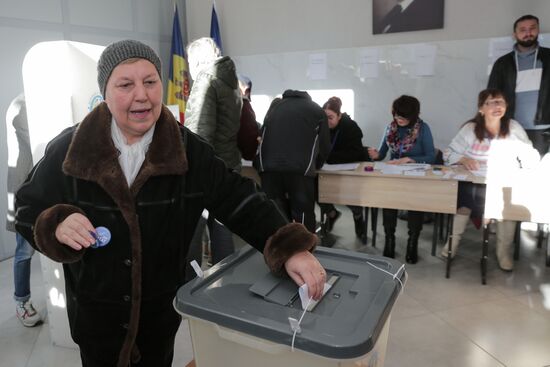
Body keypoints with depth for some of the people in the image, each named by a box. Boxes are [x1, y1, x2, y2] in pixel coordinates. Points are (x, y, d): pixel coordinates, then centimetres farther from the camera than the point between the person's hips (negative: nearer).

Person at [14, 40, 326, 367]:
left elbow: (241, 201, -15)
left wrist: (290, 249, -29)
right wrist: (56, 225, -25)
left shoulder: (190, 151, -13)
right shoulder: (68, 151, -13)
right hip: (95, 312, 0)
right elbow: (27, 210, -1)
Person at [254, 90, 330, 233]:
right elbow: (325, 146, 19)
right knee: (303, 215, 5)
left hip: (269, 166, 3)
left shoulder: (275, 105, 30)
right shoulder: (317, 111, 22)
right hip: (300, 168, -3)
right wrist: (314, 166, 35)